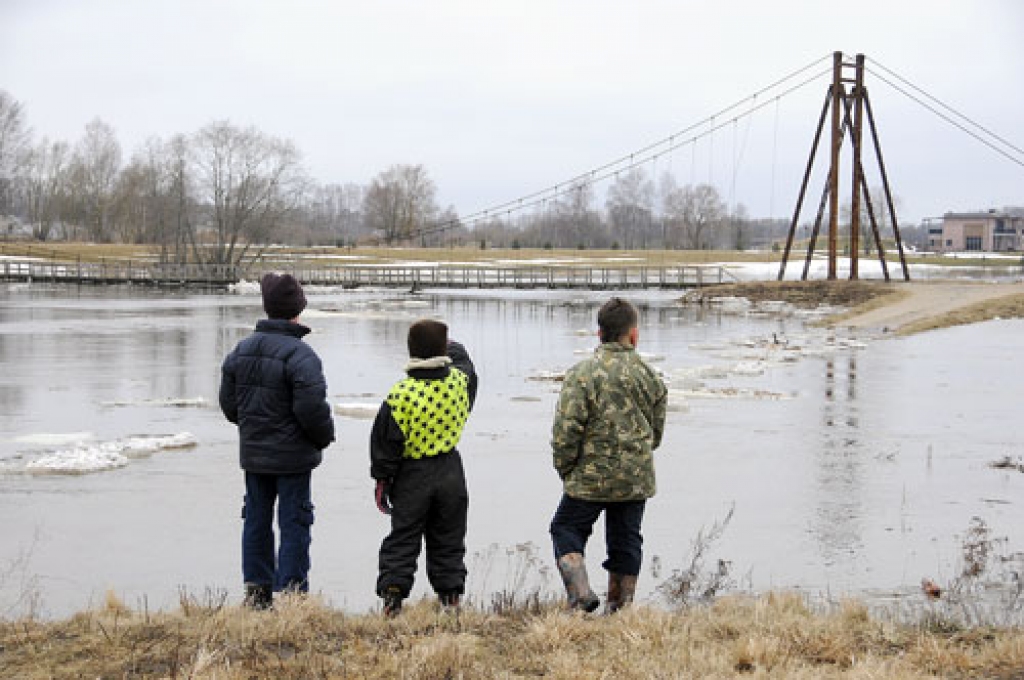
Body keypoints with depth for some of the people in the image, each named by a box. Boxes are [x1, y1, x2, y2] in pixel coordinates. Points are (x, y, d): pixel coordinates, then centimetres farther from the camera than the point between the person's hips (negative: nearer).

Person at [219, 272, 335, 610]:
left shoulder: (241, 350, 4)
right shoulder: (299, 354, -18)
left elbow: (228, 401, 9)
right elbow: (311, 406, -23)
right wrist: (324, 437, -4)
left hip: (253, 453, 6)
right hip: (292, 455, -6)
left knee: (257, 518, 14)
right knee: (294, 521, 1)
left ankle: (256, 588, 18)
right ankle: (291, 589, 2)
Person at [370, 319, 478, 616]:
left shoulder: (401, 393, -18)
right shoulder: (460, 380, -8)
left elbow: (386, 441, -12)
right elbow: (461, 359, 18)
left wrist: (381, 479, -2)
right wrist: (449, 346, 39)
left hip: (412, 476, -3)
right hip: (451, 473, 3)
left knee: (403, 539, 8)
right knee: (448, 540, 15)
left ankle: (392, 593, -1)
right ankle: (450, 597, 17)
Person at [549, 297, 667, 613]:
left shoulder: (582, 373, -12)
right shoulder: (650, 377, 3)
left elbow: (565, 429, -15)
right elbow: (656, 431, 13)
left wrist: (564, 468, 0)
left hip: (591, 478, -4)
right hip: (636, 479, 4)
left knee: (567, 530, 11)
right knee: (625, 541, 14)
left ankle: (580, 593, -6)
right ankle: (620, 609, 18)